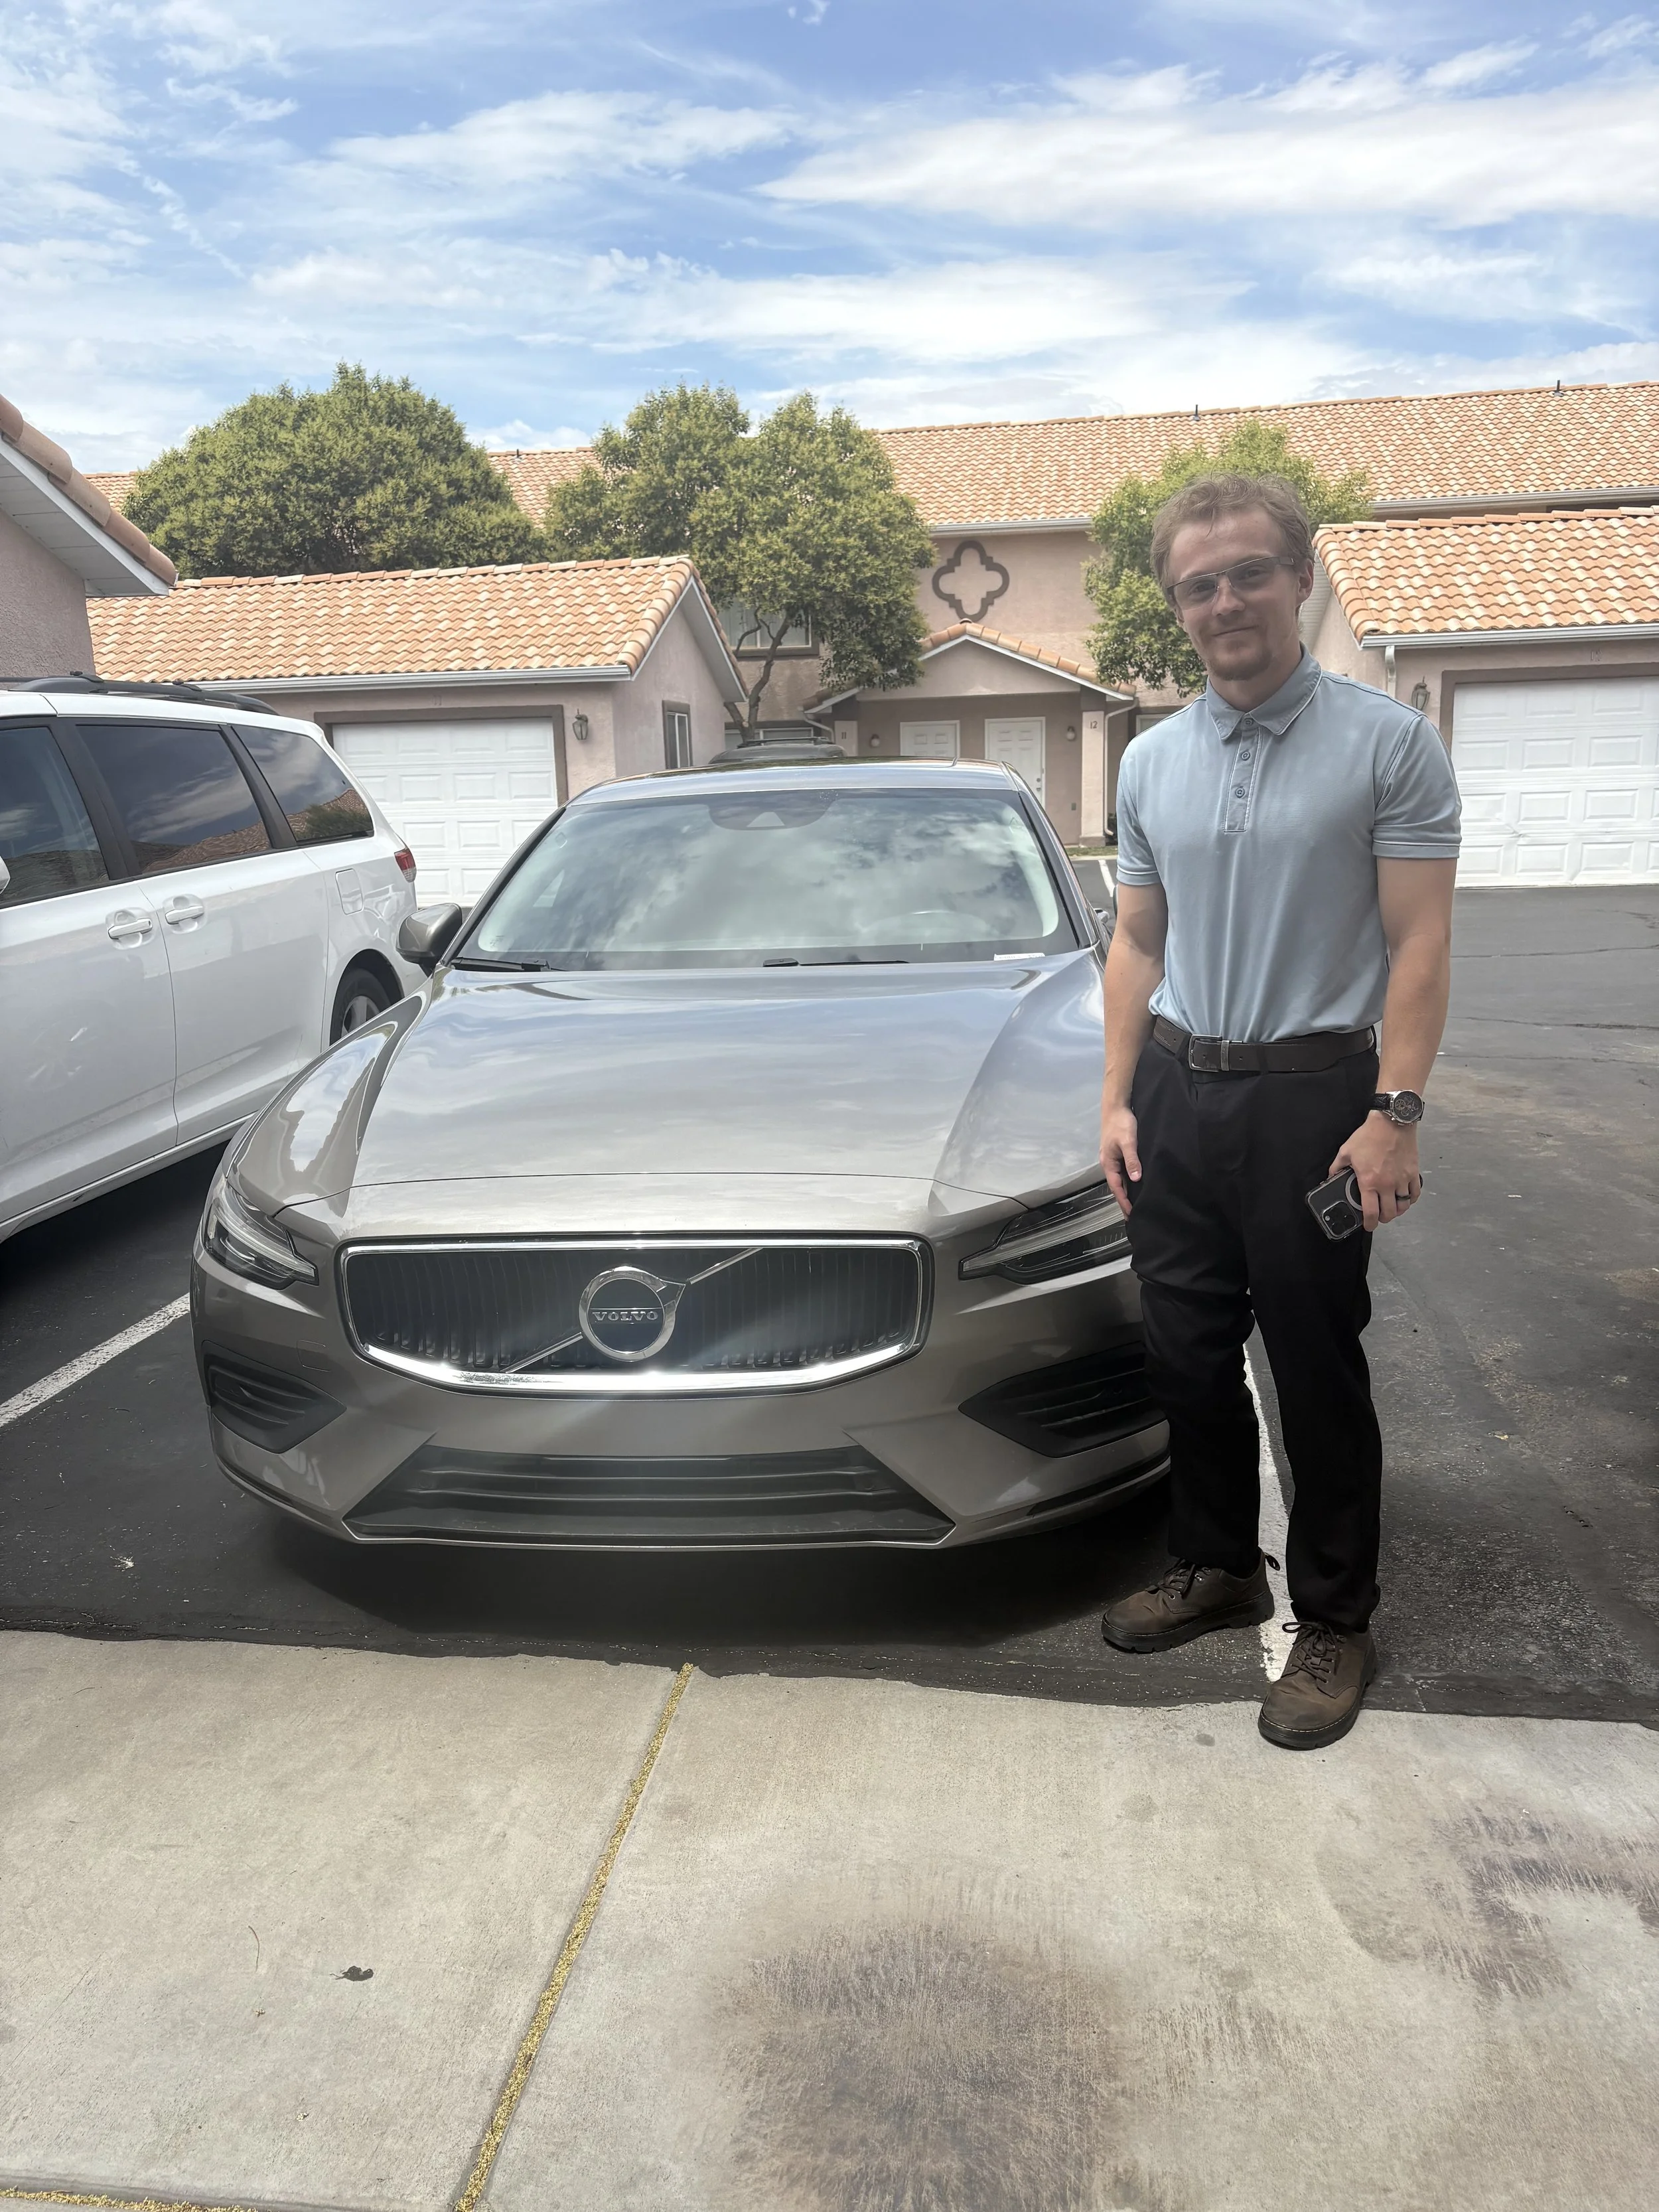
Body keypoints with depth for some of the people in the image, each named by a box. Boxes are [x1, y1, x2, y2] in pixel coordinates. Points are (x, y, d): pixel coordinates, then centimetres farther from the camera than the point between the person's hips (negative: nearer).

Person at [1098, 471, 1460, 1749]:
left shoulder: (1387, 742, -4)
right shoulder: (1152, 762, 11)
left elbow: (1419, 943, -9)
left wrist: (1396, 1114, -16)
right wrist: (1118, 1098, 7)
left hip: (1312, 1091, -5)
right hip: (1178, 1089, 5)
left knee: (1316, 1370, 3)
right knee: (1190, 1356, 12)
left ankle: (1336, 1621, 20)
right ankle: (1217, 1569, 32)